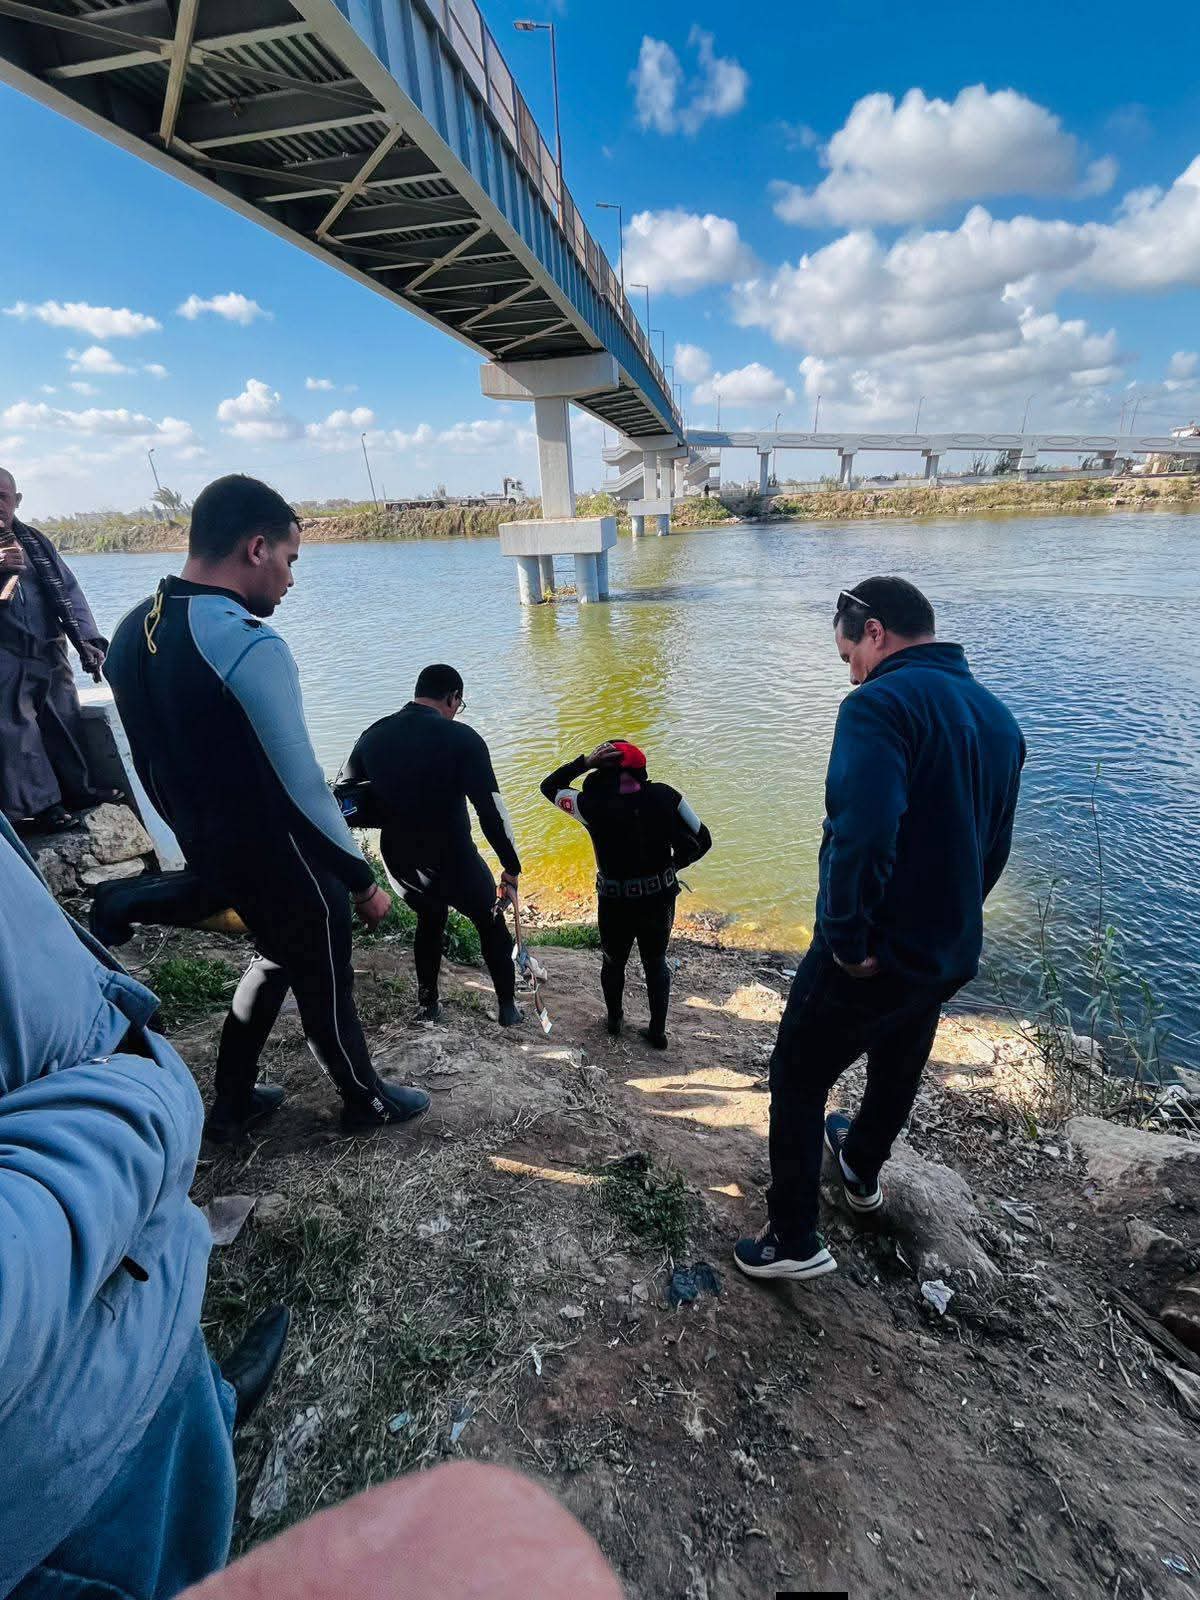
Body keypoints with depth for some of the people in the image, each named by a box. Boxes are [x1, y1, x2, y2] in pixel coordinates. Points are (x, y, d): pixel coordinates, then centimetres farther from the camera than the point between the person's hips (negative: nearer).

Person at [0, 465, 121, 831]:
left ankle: (78, 788, 22)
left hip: (49, 651, 4)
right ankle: (39, 803, 2)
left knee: (65, 720, 10)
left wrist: (87, 640, -3)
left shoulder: (34, 540, 12)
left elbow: (67, 590, 8)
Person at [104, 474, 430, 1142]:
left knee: (281, 956, 29)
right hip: (284, 862, -7)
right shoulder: (251, 645, -26)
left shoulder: (132, 630, 0)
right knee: (326, 986, 15)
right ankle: (367, 1102, 40)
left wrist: (202, 837, 21)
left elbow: (157, 764, 9)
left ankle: (231, 1105, 43)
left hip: (209, 855, 8)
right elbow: (302, 786, -24)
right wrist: (363, 878, -12)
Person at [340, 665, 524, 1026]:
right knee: (490, 922, 22)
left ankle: (427, 1005, 40)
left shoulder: (372, 736, -1)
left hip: (399, 862, 5)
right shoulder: (461, 738, -16)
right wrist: (511, 867, -9)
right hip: (454, 860, -4)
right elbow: (492, 810, -18)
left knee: (429, 919, 32)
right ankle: (508, 1008, 31)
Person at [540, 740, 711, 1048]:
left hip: (616, 906, -1)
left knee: (613, 962, 27)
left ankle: (614, 1019, 49)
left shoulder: (593, 805, -20)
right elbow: (702, 841, -6)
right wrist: (672, 865, 8)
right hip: (661, 900, 2)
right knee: (656, 963, 26)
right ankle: (657, 1031, 37)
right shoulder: (665, 796, -14)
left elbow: (549, 786, -3)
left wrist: (585, 762, -14)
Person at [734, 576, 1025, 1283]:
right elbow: (995, 847, 14)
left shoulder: (882, 703, -21)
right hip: (952, 954, 8)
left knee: (799, 1079, 12)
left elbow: (861, 834, -36)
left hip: (873, 957, -8)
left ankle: (795, 1240, 24)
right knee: (898, 1066, 30)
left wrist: (848, 939, -24)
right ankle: (862, 1169, 56)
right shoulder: (1000, 717, 6)